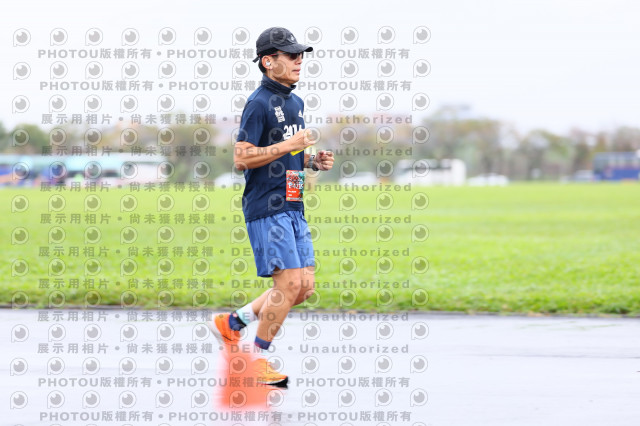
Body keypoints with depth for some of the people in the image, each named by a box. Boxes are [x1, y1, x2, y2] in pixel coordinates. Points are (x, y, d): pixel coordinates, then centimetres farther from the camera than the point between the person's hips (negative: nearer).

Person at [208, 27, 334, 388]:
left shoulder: (295, 102, 17)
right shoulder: (260, 103, -12)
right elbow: (242, 158, -18)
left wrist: (314, 161, 7)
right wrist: (289, 145, -20)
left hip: (293, 208, 9)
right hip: (266, 208, -9)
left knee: (305, 286, 6)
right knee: (289, 284, -12)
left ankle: (232, 323, 20)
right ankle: (259, 358, 3)